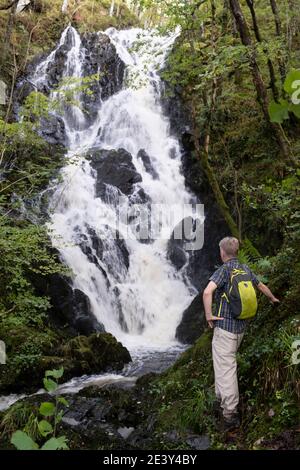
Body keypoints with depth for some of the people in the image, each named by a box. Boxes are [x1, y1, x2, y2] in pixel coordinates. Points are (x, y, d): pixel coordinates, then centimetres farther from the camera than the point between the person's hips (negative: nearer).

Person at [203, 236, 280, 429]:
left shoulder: (224, 270, -14)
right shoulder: (246, 269, 7)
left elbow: (207, 292, -31)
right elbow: (262, 286, 24)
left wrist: (209, 315, -19)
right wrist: (273, 299, 43)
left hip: (224, 326, -7)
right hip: (241, 326, 8)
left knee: (225, 367, -4)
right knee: (228, 362, 26)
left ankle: (231, 414, -2)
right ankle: (221, 396, 41)